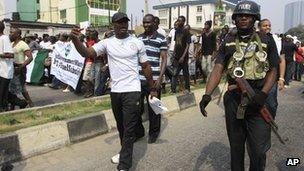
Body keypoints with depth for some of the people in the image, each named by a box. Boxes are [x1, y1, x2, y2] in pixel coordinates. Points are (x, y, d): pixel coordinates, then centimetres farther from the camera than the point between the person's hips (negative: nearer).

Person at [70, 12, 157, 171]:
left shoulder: (137, 43, 0)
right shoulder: (107, 43, 2)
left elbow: (146, 66, 5)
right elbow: (87, 53, -9)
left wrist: (152, 89, 7)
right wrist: (75, 39, -29)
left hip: (132, 90, -3)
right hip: (115, 91, 3)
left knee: (129, 129, -2)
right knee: (120, 126, 19)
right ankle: (126, 152, 40)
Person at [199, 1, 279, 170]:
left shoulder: (266, 40, 2)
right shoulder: (228, 42, 5)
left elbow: (273, 70, 1)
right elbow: (218, 69, -4)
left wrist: (262, 95, -15)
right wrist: (207, 95, -17)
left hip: (258, 101, -2)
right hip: (233, 100, 2)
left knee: (258, 149, 2)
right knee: (236, 145, 17)